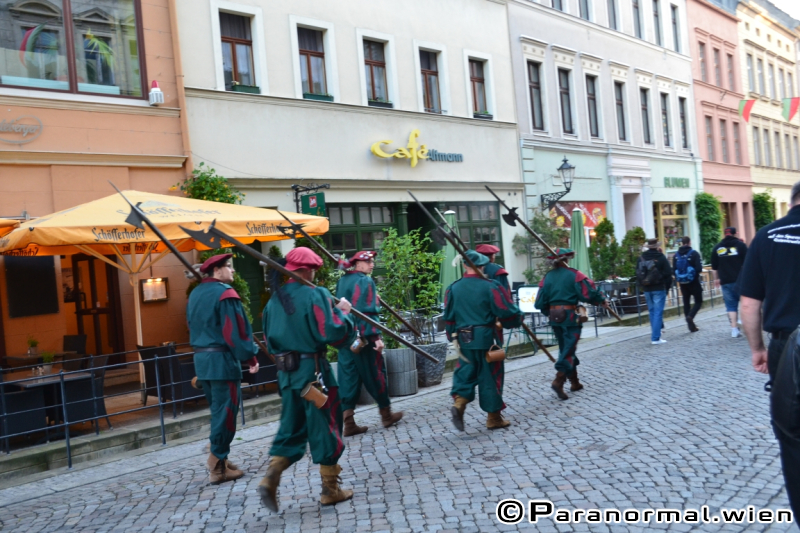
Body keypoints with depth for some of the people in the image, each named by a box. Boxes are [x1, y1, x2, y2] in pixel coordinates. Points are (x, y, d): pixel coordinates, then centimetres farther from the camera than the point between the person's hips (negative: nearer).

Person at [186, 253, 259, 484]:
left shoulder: (195, 294, 14)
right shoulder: (225, 293, -14)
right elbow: (236, 331, -18)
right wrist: (250, 357, -12)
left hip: (201, 359, 9)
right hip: (222, 359, -9)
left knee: (218, 409, 18)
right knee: (225, 411, -1)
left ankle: (218, 457, 23)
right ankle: (218, 465, 3)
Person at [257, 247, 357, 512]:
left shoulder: (274, 299, 8)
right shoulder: (314, 294, -15)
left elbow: (270, 339, 16)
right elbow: (333, 333, -22)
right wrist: (342, 311, -6)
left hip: (286, 371, 7)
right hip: (313, 370, -7)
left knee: (291, 428, 17)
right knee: (325, 428, 6)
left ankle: (270, 480, 4)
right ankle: (330, 490, 16)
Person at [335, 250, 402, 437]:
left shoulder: (342, 281, 14)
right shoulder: (365, 281, -11)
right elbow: (369, 311, -19)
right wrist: (376, 336, -20)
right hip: (363, 337, -7)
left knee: (348, 377, 6)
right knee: (375, 374, 6)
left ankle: (348, 422, 5)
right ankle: (386, 414, 20)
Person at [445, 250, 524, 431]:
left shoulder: (453, 289, 2)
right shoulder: (490, 287, -11)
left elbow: (448, 318, 7)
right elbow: (508, 313, -10)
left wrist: (453, 337, 19)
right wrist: (519, 317, 11)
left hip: (464, 340, 4)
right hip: (486, 338, -3)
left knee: (465, 372, 15)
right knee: (490, 375, 7)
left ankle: (459, 403, -8)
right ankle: (493, 418, 15)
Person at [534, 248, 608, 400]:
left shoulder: (547, 277, 5)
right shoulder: (574, 274, -8)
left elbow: (540, 302, 3)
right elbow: (589, 293, -15)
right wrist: (602, 300, 3)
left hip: (554, 317, 5)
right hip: (570, 316, -5)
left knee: (565, 349, 16)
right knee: (568, 349, -3)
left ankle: (574, 382, 24)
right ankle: (558, 381, -18)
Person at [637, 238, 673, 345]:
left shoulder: (642, 258, 4)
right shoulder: (661, 257, -8)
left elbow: (638, 273, 7)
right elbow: (668, 273, -7)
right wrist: (667, 287, 5)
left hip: (647, 289, 5)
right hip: (659, 289, -4)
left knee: (652, 312, 15)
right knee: (658, 312, -4)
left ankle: (655, 335, 20)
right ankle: (655, 338, -9)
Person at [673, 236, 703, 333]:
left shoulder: (676, 255, 3)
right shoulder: (694, 253, -9)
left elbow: (674, 270, 1)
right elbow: (699, 268, -16)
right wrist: (696, 272, 6)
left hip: (682, 283, 4)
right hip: (694, 282, -4)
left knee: (686, 303, 10)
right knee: (698, 301, 7)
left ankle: (691, 326, 11)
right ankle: (690, 316, -19)